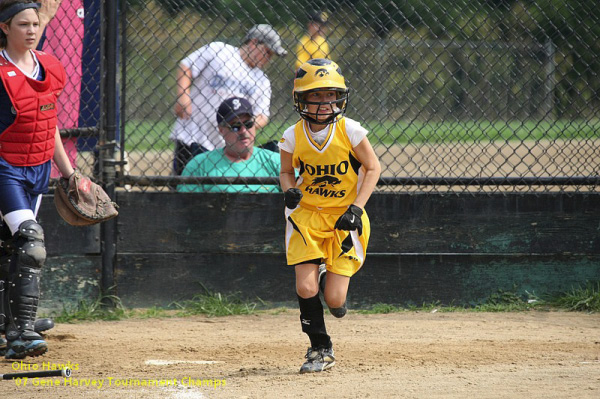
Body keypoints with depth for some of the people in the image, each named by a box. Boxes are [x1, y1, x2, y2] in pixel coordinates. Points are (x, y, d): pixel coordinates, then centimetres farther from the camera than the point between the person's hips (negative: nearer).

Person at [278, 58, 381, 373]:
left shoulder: (349, 131, -12)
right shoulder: (293, 137, -7)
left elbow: (372, 168, -4)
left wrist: (356, 208, -14)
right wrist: (289, 190, -14)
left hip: (344, 217, -1)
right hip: (307, 215, 1)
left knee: (334, 301, -7)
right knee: (305, 289, -12)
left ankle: (329, 277, 32)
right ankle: (320, 348, 13)